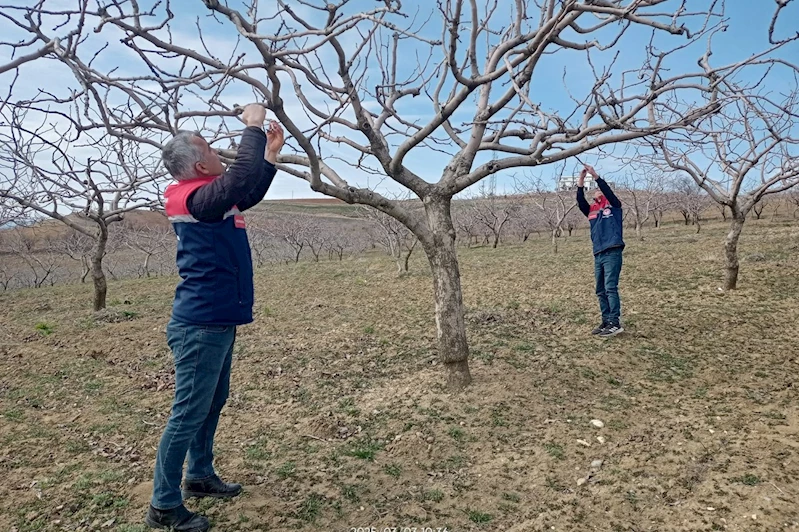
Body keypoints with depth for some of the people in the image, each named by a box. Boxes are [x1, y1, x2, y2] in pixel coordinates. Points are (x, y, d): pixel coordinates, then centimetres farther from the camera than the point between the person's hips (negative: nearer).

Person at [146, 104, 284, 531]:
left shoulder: (211, 199, 11)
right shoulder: (197, 198, -18)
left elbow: (250, 194, 25)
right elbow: (242, 176, -31)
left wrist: (271, 152, 18)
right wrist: (253, 126, -17)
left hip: (215, 322, 10)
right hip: (201, 325, -10)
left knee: (211, 406, 20)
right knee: (188, 414, -1)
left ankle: (200, 476, 36)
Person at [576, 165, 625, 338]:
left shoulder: (613, 205, 6)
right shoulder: (591, 210, 16)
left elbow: (608, 190, -10)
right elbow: (580, 202, -1)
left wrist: (595, 176, -14)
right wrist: (581, 182, -10)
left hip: (612, 253, -6)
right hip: (598, 255, 6)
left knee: (610, 288, -12)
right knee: (601, 291, 7)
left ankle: (615, 323, -10)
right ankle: (606, 322, 13)